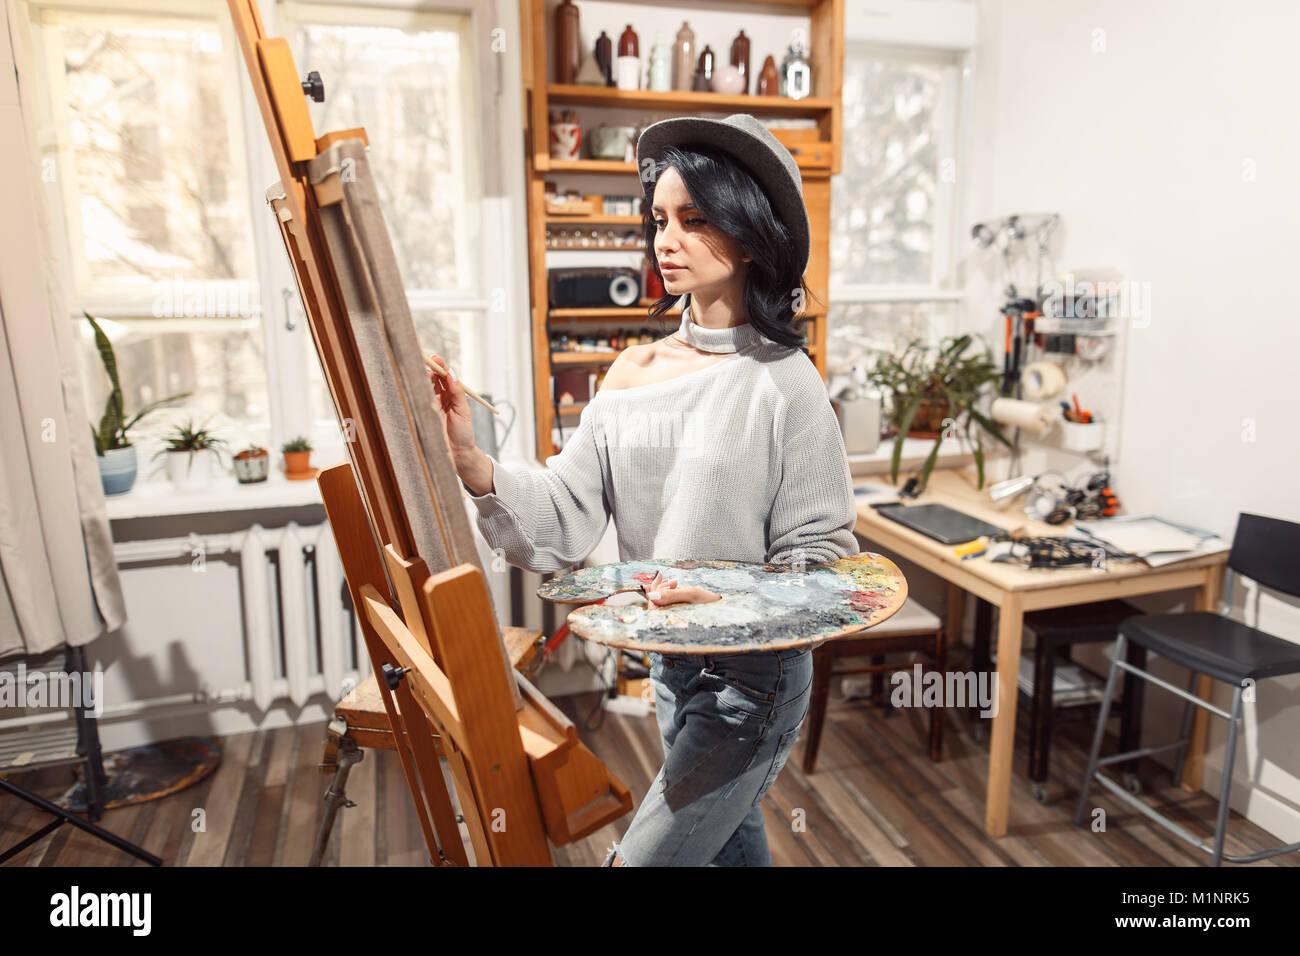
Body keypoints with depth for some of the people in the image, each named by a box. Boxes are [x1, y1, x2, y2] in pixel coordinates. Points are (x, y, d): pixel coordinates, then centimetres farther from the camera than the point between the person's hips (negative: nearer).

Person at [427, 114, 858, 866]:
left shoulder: (782, 382, -16)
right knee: (731, 841, 26)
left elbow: (822, 554, -14)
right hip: (669, 662, 6)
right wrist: (474, 464, -24)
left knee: (642, 858, 4)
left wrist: (730, 604, -29)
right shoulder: (635, 370, -2)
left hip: (753, 674, -5)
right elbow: (566, 524, -9)